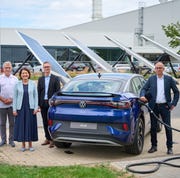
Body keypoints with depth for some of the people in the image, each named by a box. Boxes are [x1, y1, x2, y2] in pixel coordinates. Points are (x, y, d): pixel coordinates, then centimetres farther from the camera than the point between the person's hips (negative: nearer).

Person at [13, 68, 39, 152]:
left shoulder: (33, 84, 3)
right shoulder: (17, 84, 2)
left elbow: (36, 96, 4)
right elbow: (15, 97, 3)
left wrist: (36, 108, -3)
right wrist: (14, 109, -2)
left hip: (30, 108, 0)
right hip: (20, 108, 0)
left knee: (30, 125, 3)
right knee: (21, 125, 2)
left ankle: (30, 145, 14)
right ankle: (23, 145, 13)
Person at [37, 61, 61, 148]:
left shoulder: (55, 78, 0)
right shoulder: (40, 79, 11)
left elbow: (58, 92, -3)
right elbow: (38, 92, 9)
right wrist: (38, 104, 3)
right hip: (43, 103, 4)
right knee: (45, 122, 10)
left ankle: (52, 140, 4)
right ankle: (47, 138, 19)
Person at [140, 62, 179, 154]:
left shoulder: (169, 79, 4)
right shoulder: (151, 79, 6)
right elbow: (144, 89, 4)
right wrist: (142, 96, -17)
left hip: (165, 106, -1)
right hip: (154, 106, 2)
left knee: (168, 127, 0)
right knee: (153, 127, 8)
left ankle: (169, 147, 10)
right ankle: (154, 146, 20)